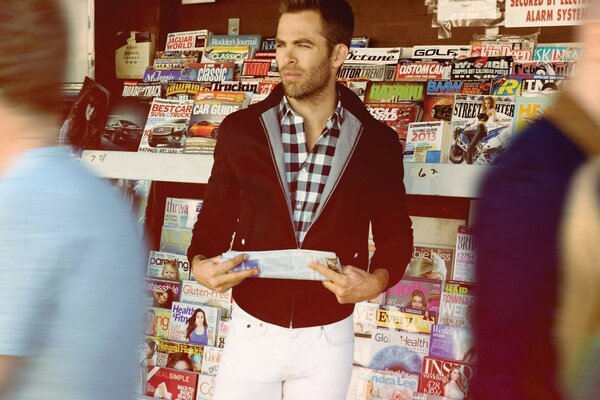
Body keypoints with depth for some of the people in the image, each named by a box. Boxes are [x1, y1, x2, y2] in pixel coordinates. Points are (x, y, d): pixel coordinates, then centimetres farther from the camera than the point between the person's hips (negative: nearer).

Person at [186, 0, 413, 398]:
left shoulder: (377, 142, -5)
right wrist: (201, 263, -15)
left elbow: (395, 234, 4)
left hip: (327, 338, 0)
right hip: (253, 331, 0)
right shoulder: (240, 130, -4)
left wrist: (377, 281, -16)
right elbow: (216, 218, 6)